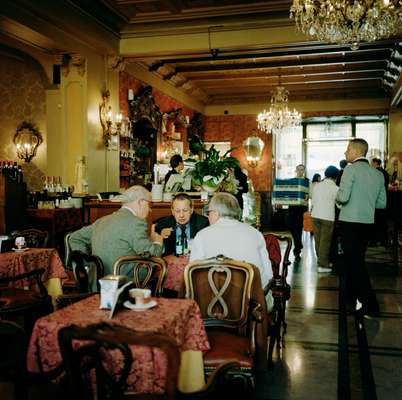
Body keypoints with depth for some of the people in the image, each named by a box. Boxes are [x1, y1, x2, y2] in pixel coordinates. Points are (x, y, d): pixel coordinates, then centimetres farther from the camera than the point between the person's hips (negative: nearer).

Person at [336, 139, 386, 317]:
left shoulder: (351, 169, -12)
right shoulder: (378, 174, 7)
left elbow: (343, 197, -19)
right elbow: (382, 203, 10)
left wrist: (337, 195, 2)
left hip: (350, 222, -6)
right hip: (368, 222, 6)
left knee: (354, 262, -1)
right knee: (356, 260, 18)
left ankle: (370, 303, -3)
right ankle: (352, 298, 29)